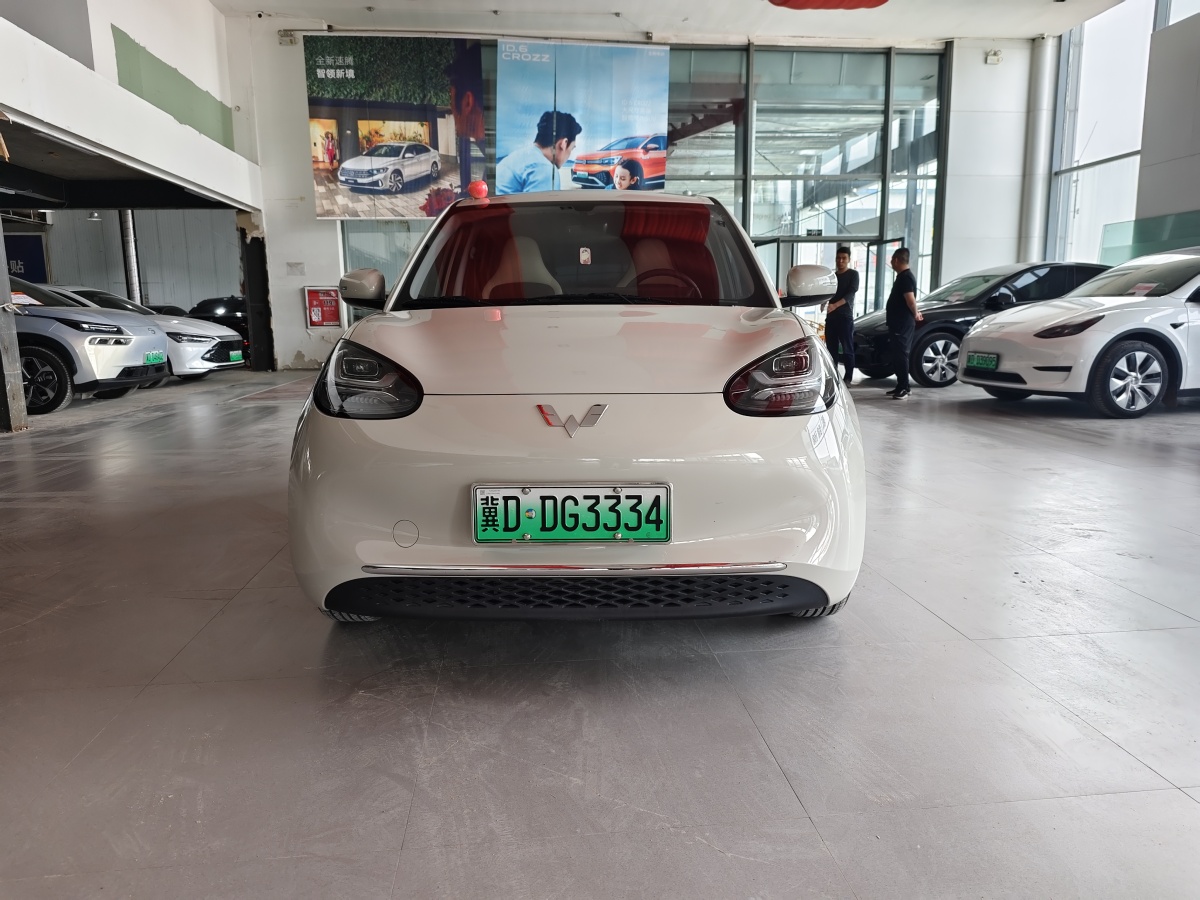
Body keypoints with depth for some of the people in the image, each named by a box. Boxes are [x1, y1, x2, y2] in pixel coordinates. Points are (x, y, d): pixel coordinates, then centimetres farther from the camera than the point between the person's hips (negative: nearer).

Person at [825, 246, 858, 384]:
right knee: (831, 348, 5)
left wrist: (835, 305, -28)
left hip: (845, 316, -5)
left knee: (847, 349, -6)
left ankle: (848, 377, -4)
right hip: (831, 316, 5)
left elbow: (851, 293, -13)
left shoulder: (853, 274, 1)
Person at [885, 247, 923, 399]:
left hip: (903, 324, -10)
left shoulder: (906, 277, -15)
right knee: (897, 355, 13)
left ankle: (904, 388, -9)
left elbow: (911, 300, -23)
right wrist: (915, 314, 18)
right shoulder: (903, 276, 18)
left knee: (900, 355, -10)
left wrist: (915, 314, -8)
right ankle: (901, 386, 19)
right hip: (898, 323, 10)